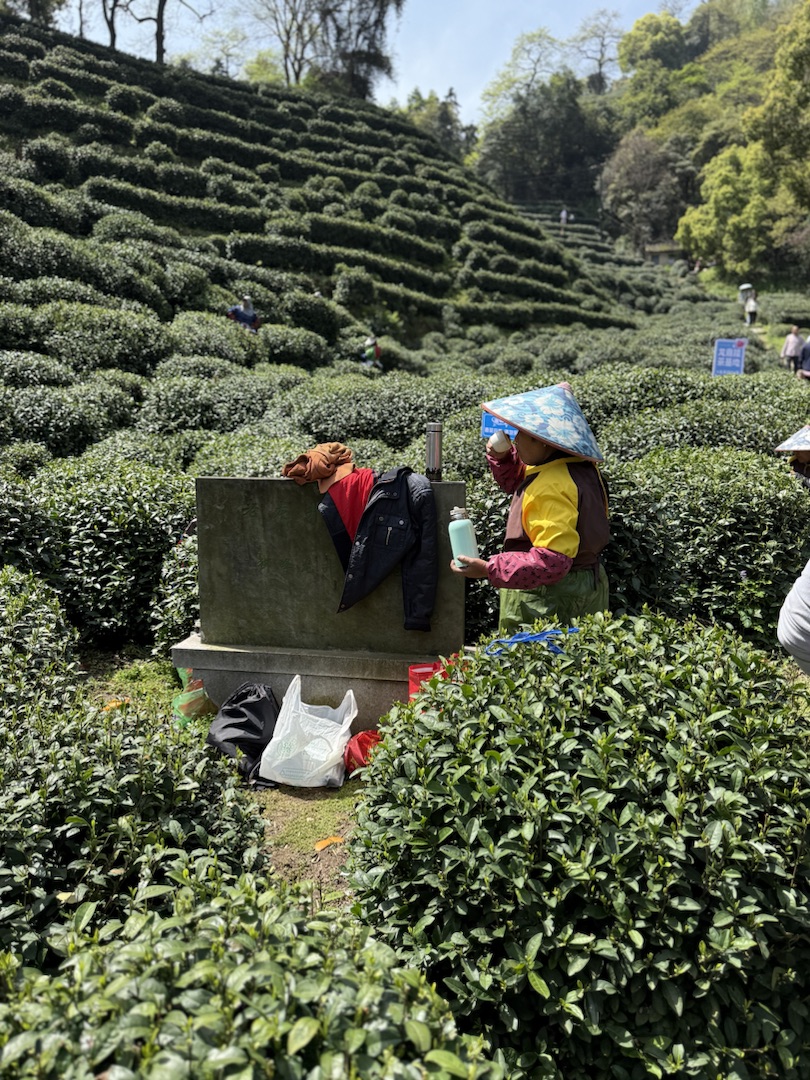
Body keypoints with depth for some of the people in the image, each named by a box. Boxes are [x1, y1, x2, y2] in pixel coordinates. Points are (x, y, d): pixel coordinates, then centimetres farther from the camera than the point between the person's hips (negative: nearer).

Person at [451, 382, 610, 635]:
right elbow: (517, 481, 22)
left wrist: (488, 569, -30)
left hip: (551, 601, -11)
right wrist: (502, 457, 2)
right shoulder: (577, 464, 5)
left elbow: (550, 561, -31)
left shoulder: (552, 488, -27)